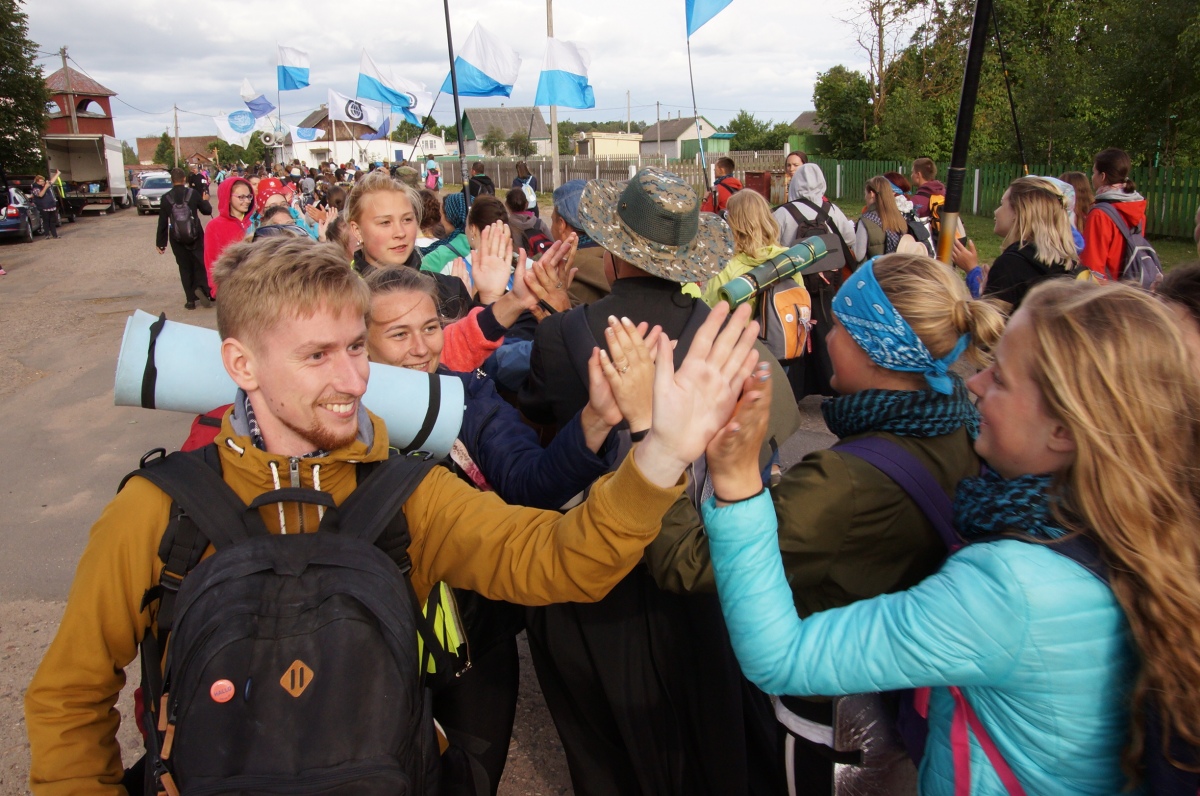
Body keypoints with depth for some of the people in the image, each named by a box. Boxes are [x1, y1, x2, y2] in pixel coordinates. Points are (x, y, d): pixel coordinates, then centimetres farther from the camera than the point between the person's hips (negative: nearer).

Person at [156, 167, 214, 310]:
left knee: (185, 267, 10)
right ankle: (201, 287, -18)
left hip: (177, 239, 1)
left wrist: (160, 242, 5)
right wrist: (205, 201, 24)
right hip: (195, 236, -1)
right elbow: (207, 211, 2)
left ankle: (190, 299, 9)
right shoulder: (193, 193, -8)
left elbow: (162, 222, -2)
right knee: (200, 263, 9)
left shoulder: (165, 198, -5)